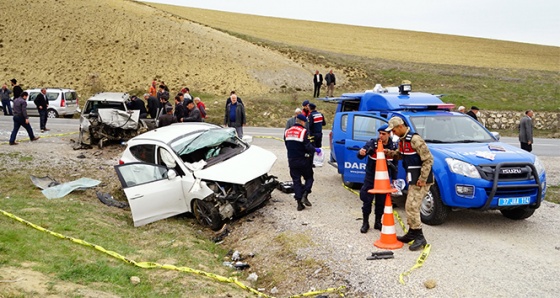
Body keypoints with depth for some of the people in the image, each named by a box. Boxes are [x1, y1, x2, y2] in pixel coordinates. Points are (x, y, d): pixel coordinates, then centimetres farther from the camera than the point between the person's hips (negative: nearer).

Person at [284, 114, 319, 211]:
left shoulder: (287, 132, 6)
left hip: (292, 161, 5)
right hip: (303, 161, -5)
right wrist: (315, 150, -1)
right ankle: (304, 195, -8)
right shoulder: (304, 132, -14)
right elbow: (308, 146, -19)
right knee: (309, 178, 12)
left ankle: (299, 202, 3)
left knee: (296, 181, 8)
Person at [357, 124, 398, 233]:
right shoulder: (372, 143, -13)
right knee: (367, 200, 0)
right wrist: (361, 153, -44)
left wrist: (394, 178, 8)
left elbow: (394, 163, 7)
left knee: (381, 201, 9)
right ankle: (365, 223, 15)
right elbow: (360, 155, -20)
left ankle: (378, 222, 25)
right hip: (370, 176, -2)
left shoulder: (393, 146, -4)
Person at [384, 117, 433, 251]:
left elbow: (428, 159, -20)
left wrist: (423, 179, -20)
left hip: (421, 180, -10)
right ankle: (412, 233, 25)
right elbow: (401, 154, 25)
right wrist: (390, 153, 4)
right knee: (411, 207, 15)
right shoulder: (402, 140, 10)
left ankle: (419, 237, -4)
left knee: (412, 207, -11)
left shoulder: (414, 139, -20)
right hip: (413, 179, 10)